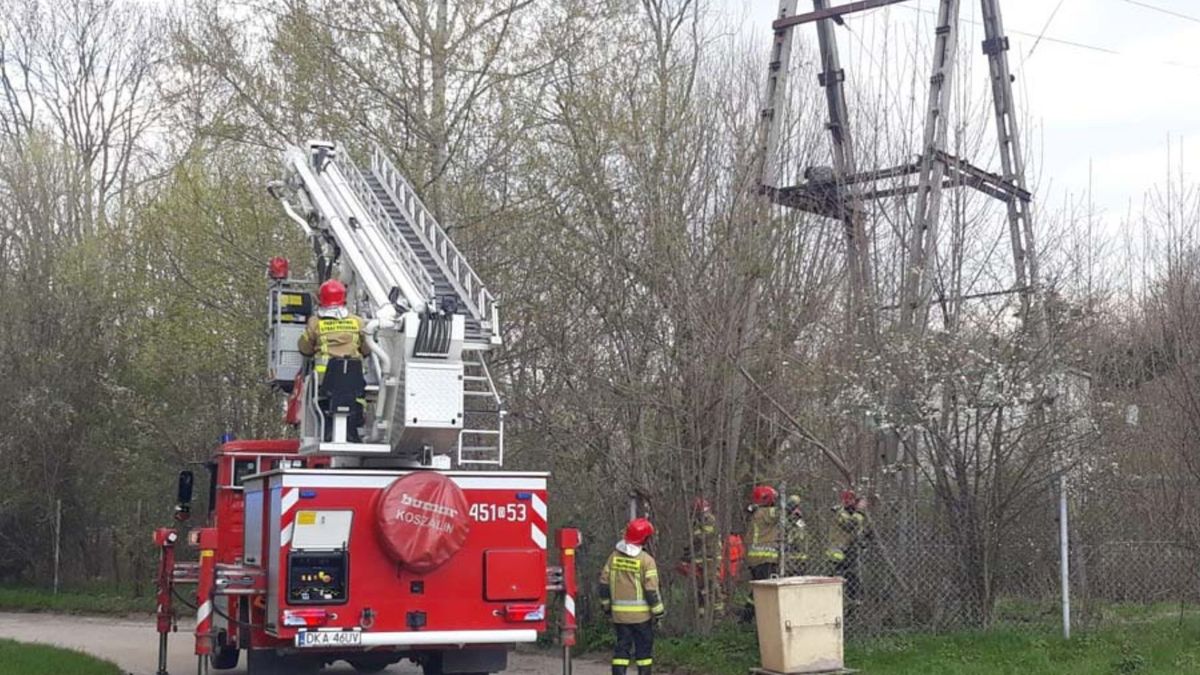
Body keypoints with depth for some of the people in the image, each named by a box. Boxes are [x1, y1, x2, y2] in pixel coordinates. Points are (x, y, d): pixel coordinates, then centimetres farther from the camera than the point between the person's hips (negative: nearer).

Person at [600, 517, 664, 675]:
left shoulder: (614, 556, 3)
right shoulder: (646, 560, -12)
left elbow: (604, 583, 7)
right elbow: (651, 589, -13)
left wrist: (606, 605, 19)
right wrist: (658, 612, -3)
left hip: (619, 613, 4)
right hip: (640, 613, -4)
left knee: (622, 646, 9)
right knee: (644, 647, 8)